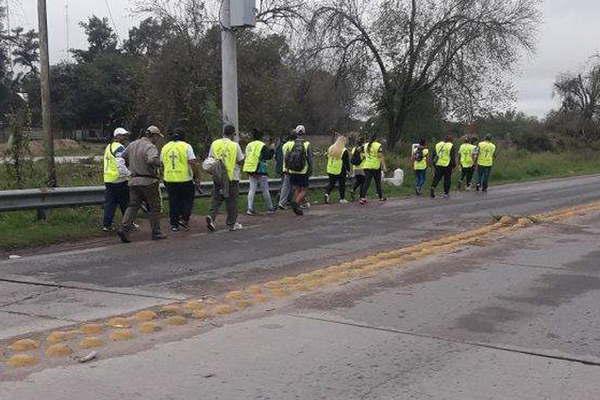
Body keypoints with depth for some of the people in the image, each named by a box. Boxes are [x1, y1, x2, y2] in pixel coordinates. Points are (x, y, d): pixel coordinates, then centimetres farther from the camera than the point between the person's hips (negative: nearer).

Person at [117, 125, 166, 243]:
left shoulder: (132, 145, 11)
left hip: (134, 180, 6)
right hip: (148, 181, -6)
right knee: (154, 208, 7)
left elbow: (123, 157, 19)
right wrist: (159, 164, -14)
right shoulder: (150, 147, -15)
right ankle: (156, 233, 13)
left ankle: (124, 228, -8)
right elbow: (152, 159, -33)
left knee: (133, 206, 8)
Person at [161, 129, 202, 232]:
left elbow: (162, 165, 17)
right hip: (185, 179, -4)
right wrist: (198, 177, -6)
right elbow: (193, 163, -12)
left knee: (173, 203, 10)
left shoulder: (165, 147, 11)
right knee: (188, 200, 12)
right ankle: (184, 219, 0)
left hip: (169, 180, 4)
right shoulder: (186, 146, -4)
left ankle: (174, 224, 11)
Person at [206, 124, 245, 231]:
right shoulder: (235, 145, -9)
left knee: (217, 198, 11)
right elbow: (241, 161, -4)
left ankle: (211, 216, -10)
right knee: (231, 201, 6)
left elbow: (210, 159, 6)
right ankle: (232, 224, 13)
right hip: (232, 177, -3)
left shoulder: (215, 144, 2)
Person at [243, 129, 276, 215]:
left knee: (252, 190, 7)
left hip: (250, 170, 5)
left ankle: (250, 209, -2)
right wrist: (271, 150, 5)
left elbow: (247, 157, 14)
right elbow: (268, 156, -11)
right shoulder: (262, 146, -9)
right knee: (265, 190, 5)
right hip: (260, 171, -5)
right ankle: (270, 208, 15)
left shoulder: (249, 145, 9)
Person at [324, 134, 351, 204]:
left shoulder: (331, 149, 6)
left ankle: (327, 193, -8)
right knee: (342, 184, 7)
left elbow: (328, 158, 15)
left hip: (331, 170, 5)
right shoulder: (344, 151, -12)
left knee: (331, 183, 14)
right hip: (341, 171, -4)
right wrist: (348, 170, 2)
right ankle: (342, 199, 12)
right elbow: (347, 161, -8)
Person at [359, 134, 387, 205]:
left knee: (366, 182, -1)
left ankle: (363, 198, -15)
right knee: (378, 182, 11)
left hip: (367, 166, 4)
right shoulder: (378, 146, -7)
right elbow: (381, 157, -12)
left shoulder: (366, 145, 9)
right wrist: (384, 166, -12)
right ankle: (381, 197, 24)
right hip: (376, 167, -4)